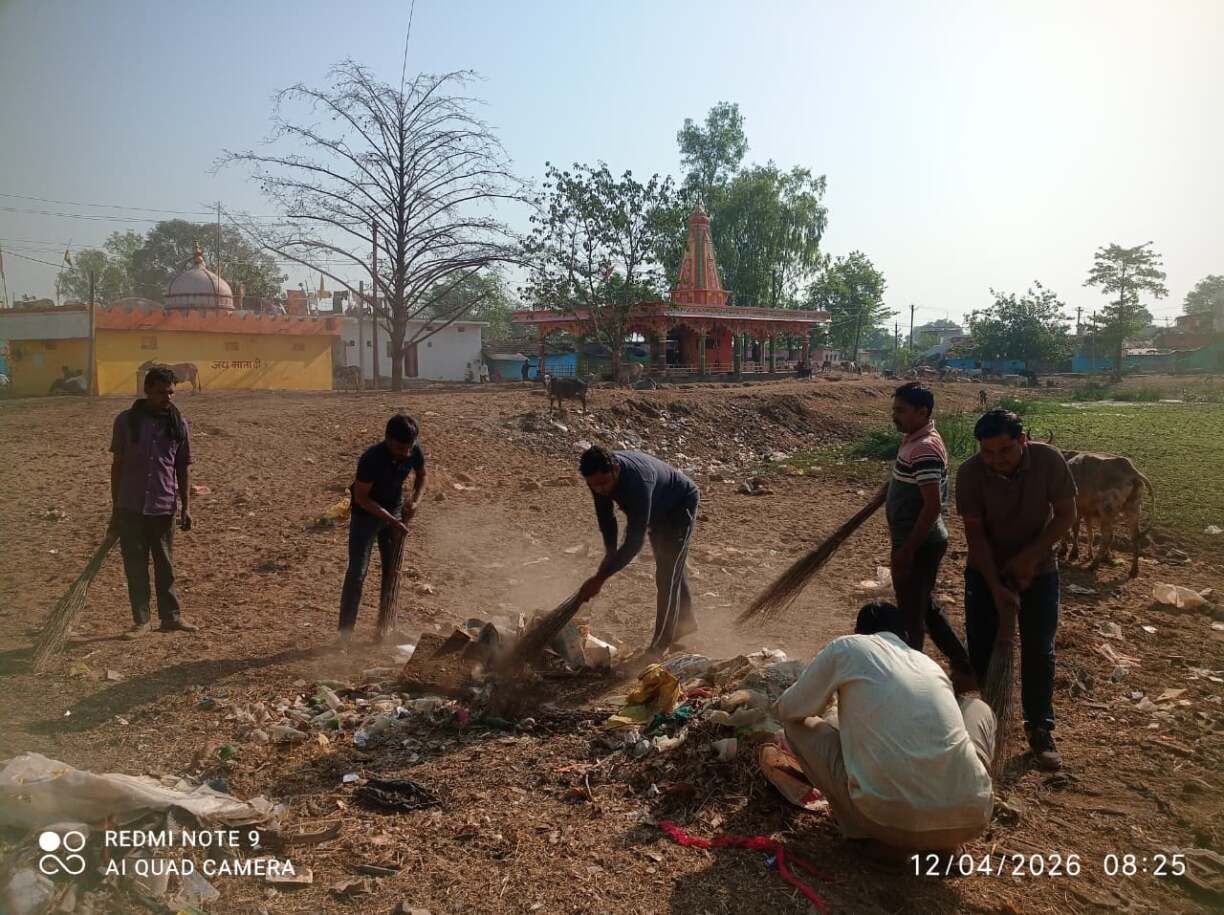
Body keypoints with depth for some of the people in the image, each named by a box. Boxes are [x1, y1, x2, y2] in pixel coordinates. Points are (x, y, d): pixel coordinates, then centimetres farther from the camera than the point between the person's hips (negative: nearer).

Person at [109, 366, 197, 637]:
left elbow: (182, 470, 5)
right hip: (130, 508, 0)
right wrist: (115, 507, 4)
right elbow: (118, 465, 4)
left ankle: (171, 616, 16)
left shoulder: (179, 425, 1)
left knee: (165, 565, 9)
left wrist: (186, 507, 0)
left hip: (163, 507, 1)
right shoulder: (126, 421, -2)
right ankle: (140, 621, 13)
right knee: (135, 566, 5)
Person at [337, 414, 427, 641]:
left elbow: (421, 476, 2)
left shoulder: (414, 451, -18)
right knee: (357, 573, -7)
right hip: (366, 514, -5)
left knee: (393, 570, 11)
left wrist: (415, 501, -16)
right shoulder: (371, 459, -33)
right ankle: (346, 633, 0)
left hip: (394, 511, 5)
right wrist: (391, 520, -30)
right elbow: (361, 498, -24)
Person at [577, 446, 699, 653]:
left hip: (681, 506, -8)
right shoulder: (600, 475, -24)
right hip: (658, 508, 8)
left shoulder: (638, 482, -46)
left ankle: (659, 646, -3)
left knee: (667, 575, -13)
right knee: (668, 566, 23)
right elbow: (605, 515, -6)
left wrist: (600, 578, -45)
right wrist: (610, 552, -16)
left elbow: (635, 542, -45)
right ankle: (685, 620, 43)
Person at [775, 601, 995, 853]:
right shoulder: (929, 663, 21)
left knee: (798, 724, 18)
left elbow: (787, 710, 16)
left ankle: (875, 830, 11)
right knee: (977, 707, 31)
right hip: (968, 819, 4)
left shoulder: (846, 648, 9)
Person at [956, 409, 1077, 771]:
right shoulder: (970, 473, -23)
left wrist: (1030, 556, -19)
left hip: (1038, 569, 0)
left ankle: (1040, 730, 19)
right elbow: (974, 533, -18)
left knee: (1039, 651, 5)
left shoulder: (1049, 461, -21)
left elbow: (1065, 515, -11)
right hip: (986, 570, 0)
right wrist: (995, 587, -21)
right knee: (982, 649, 4)